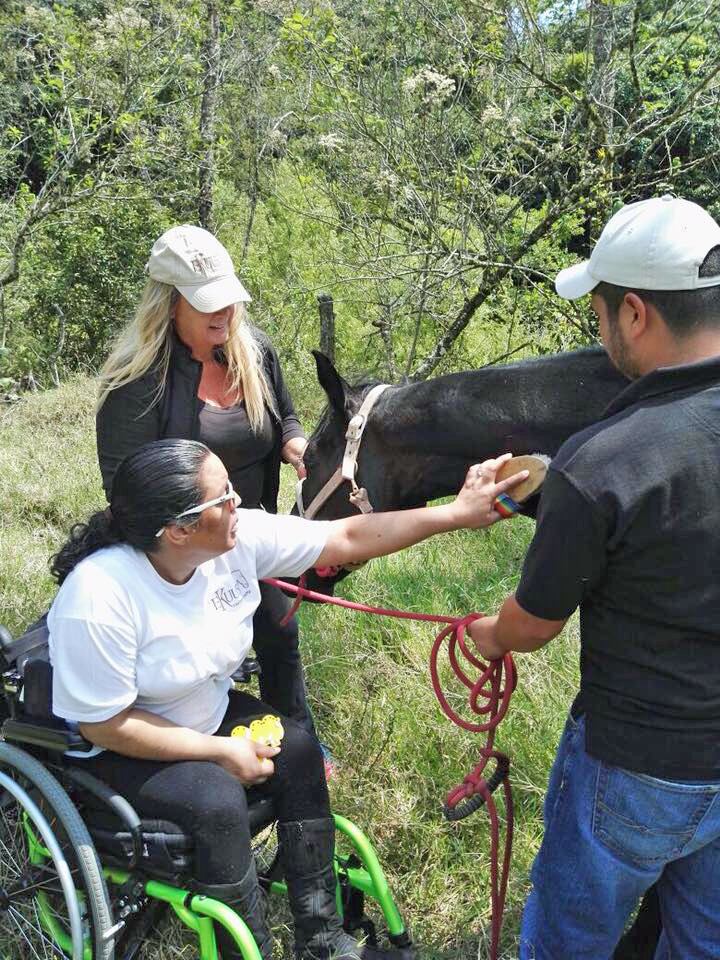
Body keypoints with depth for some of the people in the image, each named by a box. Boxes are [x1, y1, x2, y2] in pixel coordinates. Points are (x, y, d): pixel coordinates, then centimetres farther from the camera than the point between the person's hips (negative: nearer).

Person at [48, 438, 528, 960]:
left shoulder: (240, 538, -17)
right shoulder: (100, 596, -33)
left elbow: (349, 538, -13)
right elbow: (104, 723, -25)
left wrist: (458, 513, -17)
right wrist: (221, 752, -21)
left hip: (205, 713, 6)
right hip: (112, 749, -6)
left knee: (298, 750, -12)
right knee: (218, 800, -28)